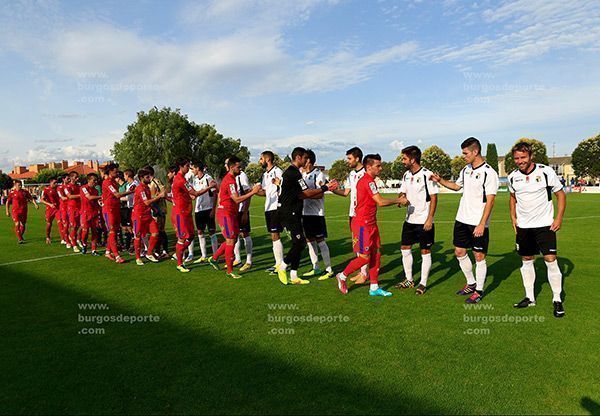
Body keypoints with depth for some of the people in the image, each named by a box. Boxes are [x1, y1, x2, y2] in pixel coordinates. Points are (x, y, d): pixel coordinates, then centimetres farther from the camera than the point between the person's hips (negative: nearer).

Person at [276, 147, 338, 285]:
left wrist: (325, 189, 3)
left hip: (292, 214, 10)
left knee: (298, 243, 9)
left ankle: (293, 276, 15)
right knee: (300, 243, -8)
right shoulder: (294, 173, -14)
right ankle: (282, 267, 8)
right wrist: (325, 188, -3)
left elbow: (300, 195, 11)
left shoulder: (290, 172, 18)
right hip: (290, 213, -10)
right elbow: (306, 193, -11)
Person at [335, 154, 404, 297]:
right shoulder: (368, 181, -18)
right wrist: (398, 200, -10)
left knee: (376, 255, 10)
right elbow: (381, 202, -22)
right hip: (362, 225, -10)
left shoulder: (368, 181, 14)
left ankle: (374, 287, 18)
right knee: (364, 257, -2)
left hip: (371, 224, 10)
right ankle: (342, 276, 18)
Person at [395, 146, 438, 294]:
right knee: (405, 248, 11)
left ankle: (423, 283, 15)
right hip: (410, 219, 7)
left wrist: (430, 219, -17)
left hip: (424, 221, -7)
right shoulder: (406, 175, 8)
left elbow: (434, 198, -12)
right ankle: (409, 280, 25)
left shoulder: (427, 175, -13)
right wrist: (401, 199, -9)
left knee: (425, 252, 3)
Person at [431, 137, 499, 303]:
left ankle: (479, 291, 18)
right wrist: (440, 180, 13)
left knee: (479, 256, 2)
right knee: (459, 252, 13)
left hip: (478, 223, -7)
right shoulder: (465, 170, 8)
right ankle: (471, 283, 31)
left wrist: (481, 224, -21)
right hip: (462, 219, 7)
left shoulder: (489, 173, -13)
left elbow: (490, 201, -16)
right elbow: (456, 186, 27)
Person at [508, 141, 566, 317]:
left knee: (550, 260, -6)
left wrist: (559, 218, -9)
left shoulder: (546, 171, -10)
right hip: (523, 226, 4)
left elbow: (560, 194, -2)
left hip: (545, 224, -3)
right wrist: (513, 217, 8)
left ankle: (557, 299, 10)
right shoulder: (513, 177, 0)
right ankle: (530, 298, 22)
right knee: (526, 260, 9)